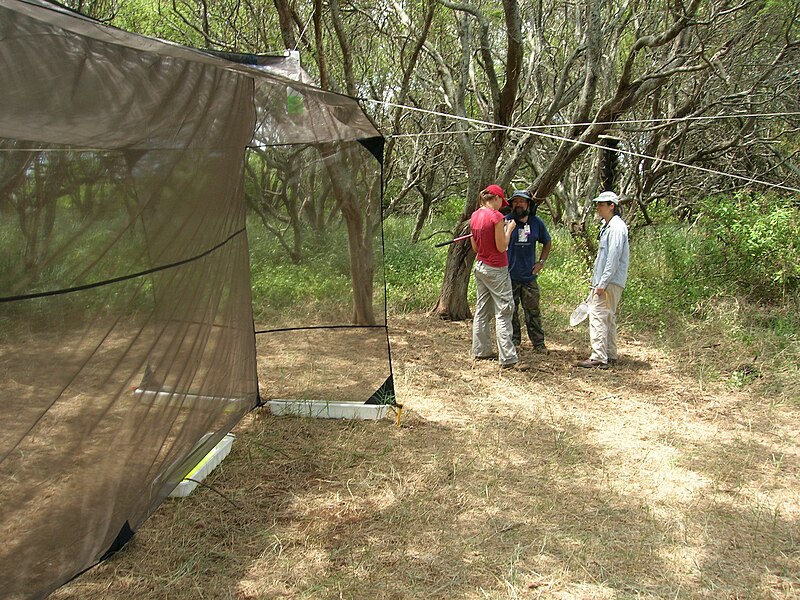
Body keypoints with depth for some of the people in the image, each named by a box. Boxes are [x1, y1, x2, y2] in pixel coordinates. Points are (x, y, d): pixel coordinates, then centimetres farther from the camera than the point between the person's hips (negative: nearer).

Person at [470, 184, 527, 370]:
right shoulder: (496, 216, -17)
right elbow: (501, 247, -15)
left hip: (480, 267, 8)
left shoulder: (475, 216, 6)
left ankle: (480, 350, 22)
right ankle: (508, 358, -5)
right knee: (503, 313, -6)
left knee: (482, 310, 15)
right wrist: (509, 229, -1)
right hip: (496, 270, -8)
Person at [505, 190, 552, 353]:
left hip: (529, 277, 2)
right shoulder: (505, 221, -6)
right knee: (511, 312, 8)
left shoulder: (537, 222, 4)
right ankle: (513, 341, 21)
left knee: (533, 312, 7)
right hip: (509, 277, -2)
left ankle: (539, 343, 16)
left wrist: (541, 262, 9)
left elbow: (547, 242, 18)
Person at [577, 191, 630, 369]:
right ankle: (610, 355, 22)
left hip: (610, 283, -11)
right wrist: (596, 281, 23)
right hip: (604, 282, 11)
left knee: (598, 316, -12)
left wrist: (603, 283, -22)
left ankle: (599, 358, -12)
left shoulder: (616, 227, -13)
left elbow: (613, 257, -20)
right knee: (608, 318, 15)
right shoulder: (607, 226, 19)